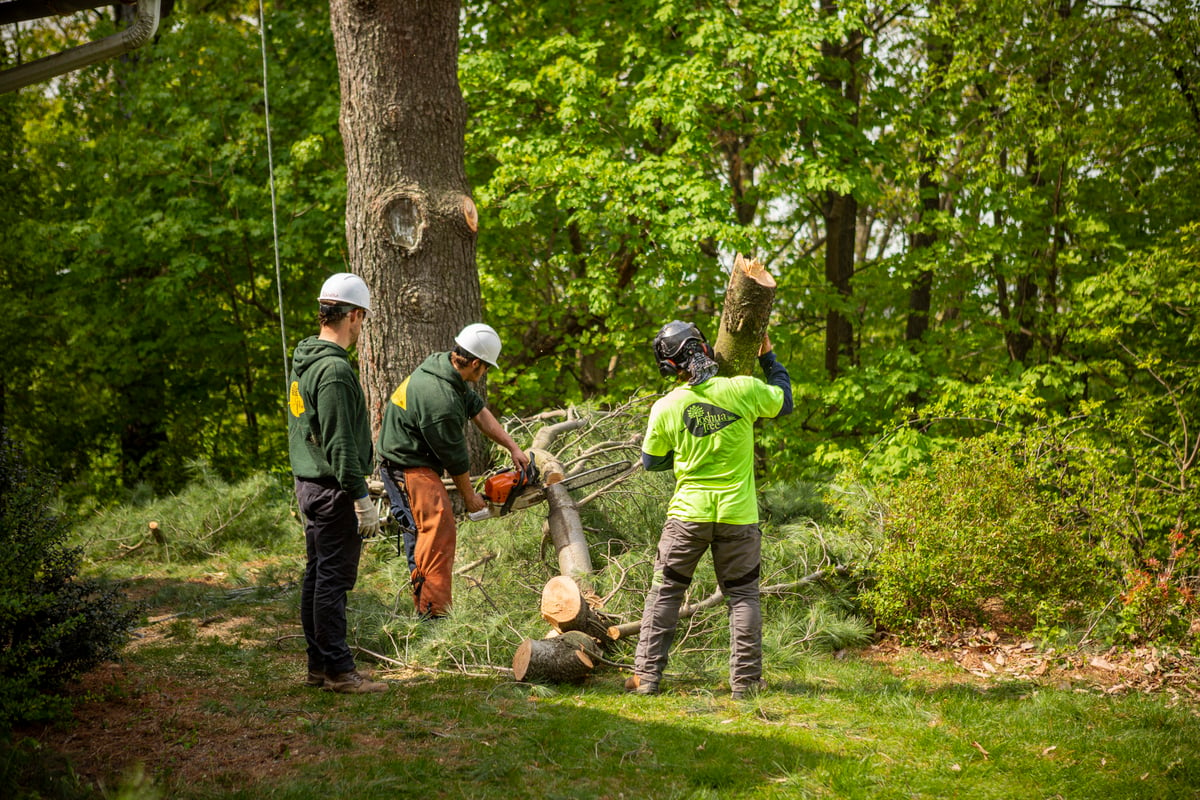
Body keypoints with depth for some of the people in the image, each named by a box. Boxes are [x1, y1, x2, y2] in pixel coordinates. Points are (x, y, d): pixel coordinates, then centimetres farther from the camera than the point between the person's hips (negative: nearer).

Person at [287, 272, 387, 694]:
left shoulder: (303, 361, 12)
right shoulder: (335, 369, -20)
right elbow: (340, 444, -22)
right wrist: (362, 499, -19)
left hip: (309, 483, 10)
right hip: (334, 489, -10)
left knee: (317, 575, 14)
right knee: (333, 579, -5)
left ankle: (319, 664, 21)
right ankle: (338, 669, 0)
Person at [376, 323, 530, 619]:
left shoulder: (442, 364, 1)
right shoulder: (441, 399, -29)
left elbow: (478, 411, 10)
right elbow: (455, 456, -16)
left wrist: (514, 448, 9)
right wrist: (470, 497, 0)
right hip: (409, 469, -11)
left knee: (428, 534, 14)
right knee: (440, 531, -14)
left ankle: (423, 606, 20)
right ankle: (433, 611, -15)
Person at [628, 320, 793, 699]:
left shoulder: (665, 408, -6)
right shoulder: (743, 390, -8)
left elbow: (650, 461, 8)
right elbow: (784, 402, 12)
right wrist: (768, 357, 24)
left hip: (688, 514, 0)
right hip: (738, 514, 0)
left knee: (665, 593, 10)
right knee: (743, 596, 10)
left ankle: (647, 675, 7)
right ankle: (746, 679, 10)